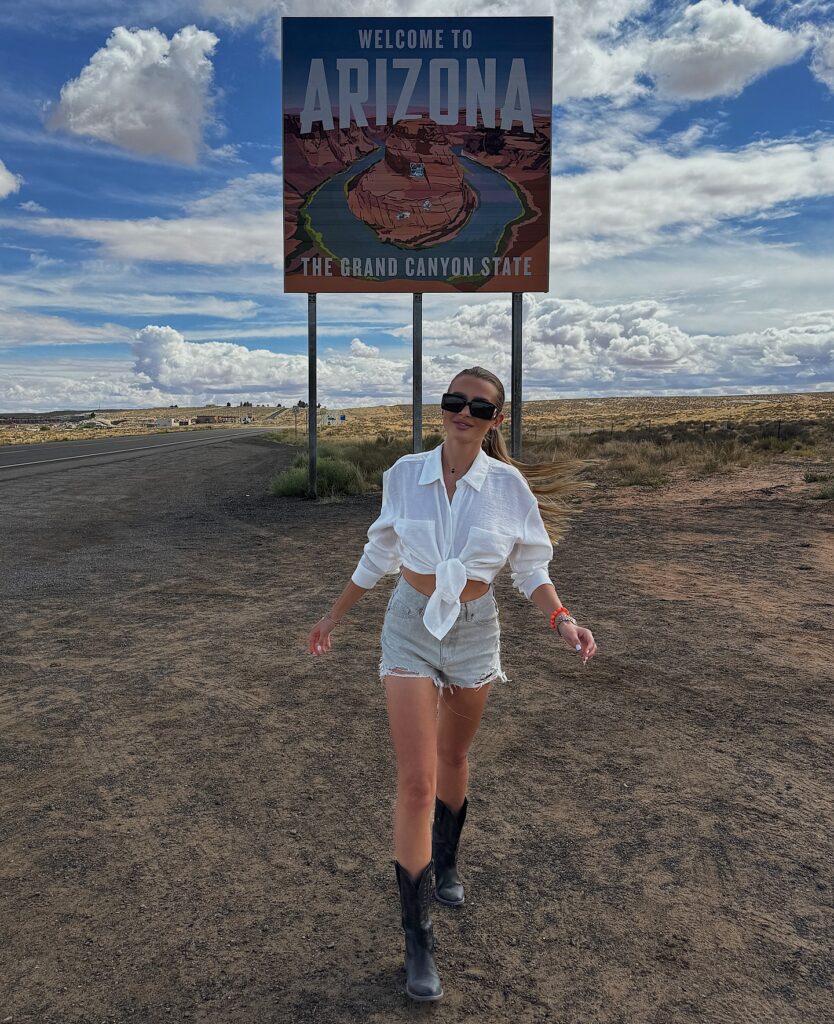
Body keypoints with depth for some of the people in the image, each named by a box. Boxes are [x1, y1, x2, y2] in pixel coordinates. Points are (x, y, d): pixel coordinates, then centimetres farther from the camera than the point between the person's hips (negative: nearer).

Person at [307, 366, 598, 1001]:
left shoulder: (509, 484, -8)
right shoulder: (404, 474, -6)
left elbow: (530, 568, -1)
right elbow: (380, 555, 7)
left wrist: (562, 620, -19)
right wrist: (335, 617, 12)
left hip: (475, 630, 1)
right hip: (411, 627, -1)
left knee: (452, 760, 20)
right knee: (416, 782, -6)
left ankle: (446, 862, 50)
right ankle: (418, 939, 10)